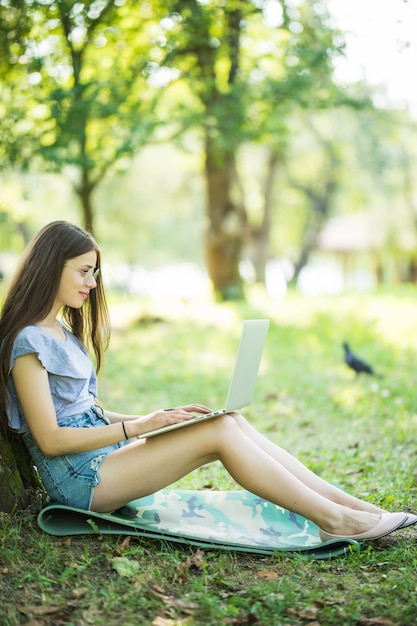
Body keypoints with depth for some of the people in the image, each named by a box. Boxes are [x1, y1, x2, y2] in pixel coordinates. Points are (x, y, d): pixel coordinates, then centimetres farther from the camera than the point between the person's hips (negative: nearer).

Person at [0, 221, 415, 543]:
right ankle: (334, 521, -13)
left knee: (232, 422, -10)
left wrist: (155, 418, 5)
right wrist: (140, 426, -19)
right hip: (77, 479, -8)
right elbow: (49, 438, -18)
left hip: (104, 453, 9)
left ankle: (350, 503, -9)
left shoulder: (64, 332, 16)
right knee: (219, 432, -21)